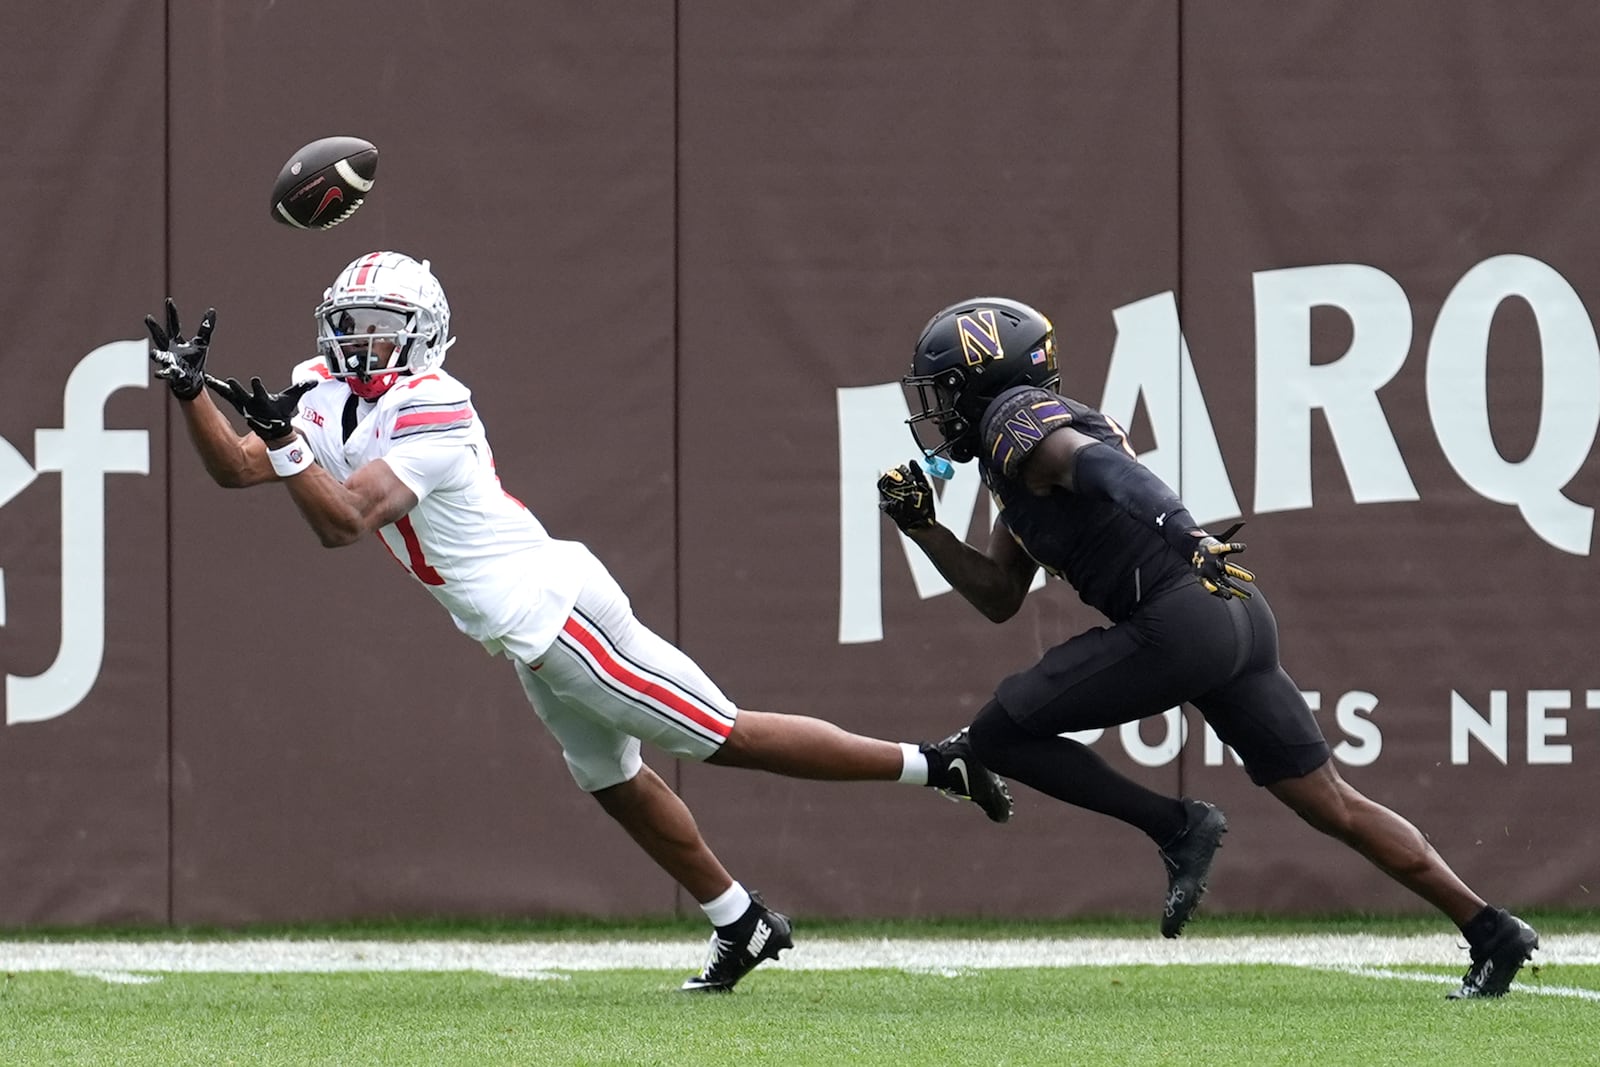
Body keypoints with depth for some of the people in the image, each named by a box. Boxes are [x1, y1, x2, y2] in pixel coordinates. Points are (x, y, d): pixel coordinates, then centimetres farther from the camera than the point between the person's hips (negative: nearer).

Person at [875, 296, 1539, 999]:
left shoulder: (1014, 419, -1)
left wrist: (1183, 534, -38)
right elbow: (1001, 599, 32)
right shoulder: (1013, 466, 28)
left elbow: (1093, 461, -22)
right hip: (1238, 621, 10)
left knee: (999, 734, -3)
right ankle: (1493, 933, 11)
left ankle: (1177, 826, -4)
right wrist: (922, 527, 23)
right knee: (1336, 809, 12)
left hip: (1178, 618, -10)